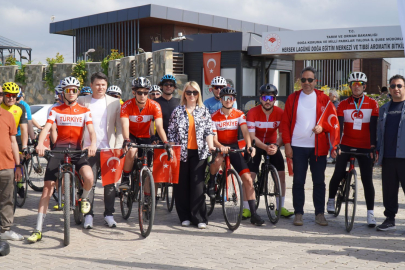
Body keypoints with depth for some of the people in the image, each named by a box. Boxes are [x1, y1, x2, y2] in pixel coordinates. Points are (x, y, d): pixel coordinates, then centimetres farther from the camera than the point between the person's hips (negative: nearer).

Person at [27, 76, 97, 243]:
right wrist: (40, 144, -27)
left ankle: (84, 198, 9)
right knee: (47, 187, -7)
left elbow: (91, 131, -4)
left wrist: (93, 144, -27)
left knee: (88, 176, -29)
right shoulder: (55, 111, 7)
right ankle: (38, 230, -2)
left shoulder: (84, 111, 8)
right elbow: (46, 128, -6)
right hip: (59, 149, 1)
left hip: (77, 150, 0)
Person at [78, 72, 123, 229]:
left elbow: (119, 127, 7)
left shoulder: (114, 103, 7)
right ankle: (88, 214, 10)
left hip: (109, 149, 1)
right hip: (89, 149, 0)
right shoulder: (82, 101, 6)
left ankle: (109, 214, 16)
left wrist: (118, 146, -1)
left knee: (110, 183, 5)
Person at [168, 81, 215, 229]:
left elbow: (209, 131, 4)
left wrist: (210, 145, -12)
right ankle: (185, 216, 13)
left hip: (199, 152, 0)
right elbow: (172, 132, 6)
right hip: (181, 152, 0)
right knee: (182, 184, 3)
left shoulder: (204, 111, 9)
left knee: (197, 184, -4)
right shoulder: (178, 111, 7)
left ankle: (199, 218, -1)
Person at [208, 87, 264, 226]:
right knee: (218, 160, -40)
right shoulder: (214, 117, -6)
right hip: (219, 147, -2)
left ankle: (253, 214, -3)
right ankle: (211, 183, -8)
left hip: (234, 147, 2)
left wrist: (249, 146, -34)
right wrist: (221, 147, -34)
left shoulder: (239, 115, -1)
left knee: (248, 179, -9)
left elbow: (245, 132, -14)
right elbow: (213, 138, -12)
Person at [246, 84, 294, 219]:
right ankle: (247, 208, -1)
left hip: (273, 145, 2)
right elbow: (251, 136, -22)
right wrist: (265, 148, -37)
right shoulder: (253, 112, -19)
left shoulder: (280, 113, -14)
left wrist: (276, 146, -37)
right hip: (256, 145, -2)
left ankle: (280, 207, 6)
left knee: (281, 174, -7)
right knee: (249, 176, -12)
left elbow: (282, 134, -16)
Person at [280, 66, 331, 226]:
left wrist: (322, 127, -13)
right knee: (298, 181, 3)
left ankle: (320, 214, 14)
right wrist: (287, 144, -2)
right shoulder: (293, 98, 6)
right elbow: (285, 122, 5)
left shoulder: (323, 99, 5)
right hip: (298, 146, 0)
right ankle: (298, 213, 12)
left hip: (318, 147, 0)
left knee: (319, 181, 5)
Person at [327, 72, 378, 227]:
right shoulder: (343, 105, 4)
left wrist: (373, 146, -13)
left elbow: (374, 126, -3)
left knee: (367, 180, -1)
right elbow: (339, 126, -4)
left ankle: (370, 213, 8)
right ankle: (331, 200, 20)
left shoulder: (372, 104, 2)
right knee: (338, 175, -7)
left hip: (365, 147, -1)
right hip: (346, 145, 1)